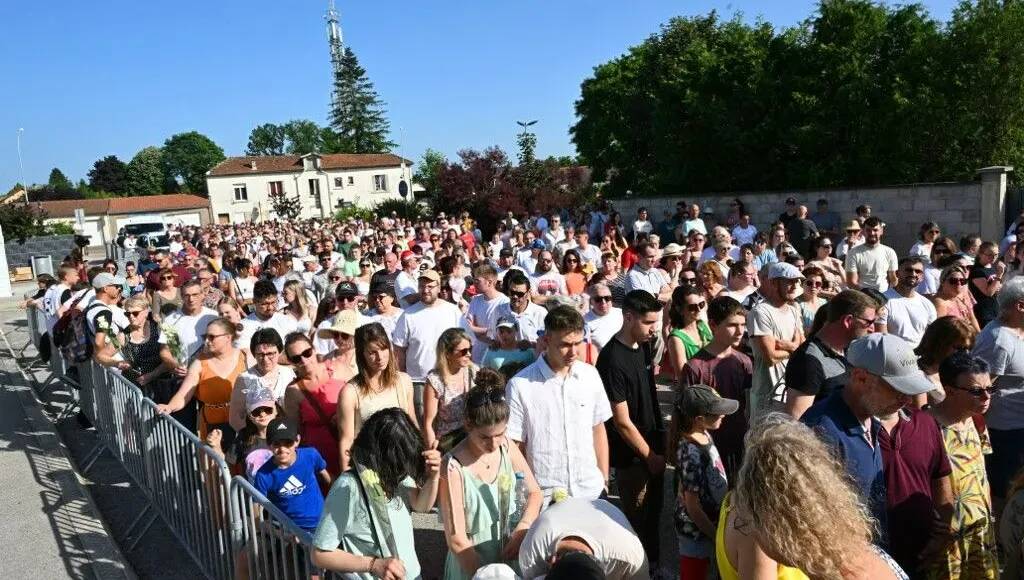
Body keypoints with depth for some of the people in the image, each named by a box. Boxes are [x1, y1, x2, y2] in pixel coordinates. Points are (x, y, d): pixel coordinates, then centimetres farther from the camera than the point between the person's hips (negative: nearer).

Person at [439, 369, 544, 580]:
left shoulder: (506, 447, -8)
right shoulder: (454, 467, -23)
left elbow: (535, 493, 4)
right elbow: (457, 540, -19)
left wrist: (522, 530, -12)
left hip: (511, 559, 5)